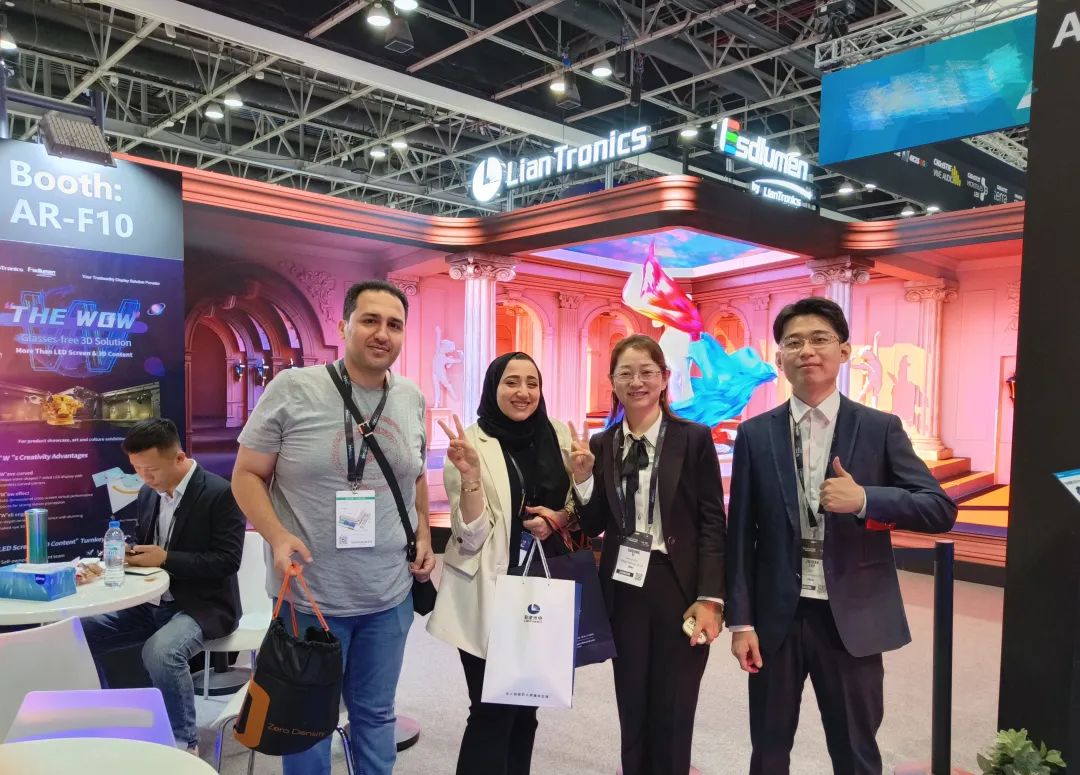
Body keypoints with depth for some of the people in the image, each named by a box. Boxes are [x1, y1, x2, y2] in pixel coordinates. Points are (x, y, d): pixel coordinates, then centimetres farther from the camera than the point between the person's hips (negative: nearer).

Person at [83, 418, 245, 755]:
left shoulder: (220, 493, -16)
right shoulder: (148, 493, 8)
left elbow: (228, 561, -19)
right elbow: (144, 544, 20)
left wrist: (166, 558, -24)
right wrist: (126, 552, -4)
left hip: (203, 605, -8)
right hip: (151, 604, 8)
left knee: (161, 651, -34)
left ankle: (183, 743, -12)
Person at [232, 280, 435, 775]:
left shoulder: (412, 399, 2)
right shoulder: (291, 389, -12)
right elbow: (248, 475, -7)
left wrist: (424, 537, 5)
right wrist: (277, 536, -22)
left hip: (390, 596, 4)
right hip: (309, 596, -3)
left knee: (376, 714, 20)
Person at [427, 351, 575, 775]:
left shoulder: (558, 436, 2)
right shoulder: (472, 442, -10)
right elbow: (471, 535, -14)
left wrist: (558, 518, -9)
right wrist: (470, 474, -28)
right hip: (491, 594, -4)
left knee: (526, 706, 16)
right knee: (493, 711, -1)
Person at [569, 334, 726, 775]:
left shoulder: (693, 439, -5)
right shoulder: (601, 445, 4)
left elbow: (713, 523, -6)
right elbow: (593, 527, 5)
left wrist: (710, 598, -11)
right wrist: (582, 477, -11)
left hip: (679, 589, -2)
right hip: (623, 590, 3)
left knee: (673, 715, 9)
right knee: (632, 712, 14)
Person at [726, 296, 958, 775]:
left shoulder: (881, 429, -2)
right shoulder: (755, 435, 0)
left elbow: (941, 510, -5)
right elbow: (741, 535, 0)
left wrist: (864, 499, -22)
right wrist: (741, 620, -3)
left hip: (853, 618, -1)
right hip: (776, 616, 1)